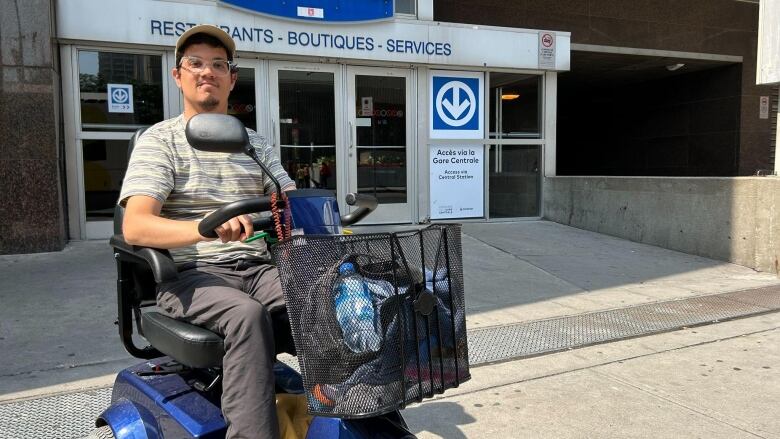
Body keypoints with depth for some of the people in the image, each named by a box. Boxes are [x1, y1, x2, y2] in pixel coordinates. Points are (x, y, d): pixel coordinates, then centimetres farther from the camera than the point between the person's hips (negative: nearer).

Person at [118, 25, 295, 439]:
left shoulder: (255, 143, 19)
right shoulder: (159, 140, 3)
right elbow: (134, 226, -12)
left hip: (257, 267, 4)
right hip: (191, 274, -3)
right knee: (247, 314, -36)